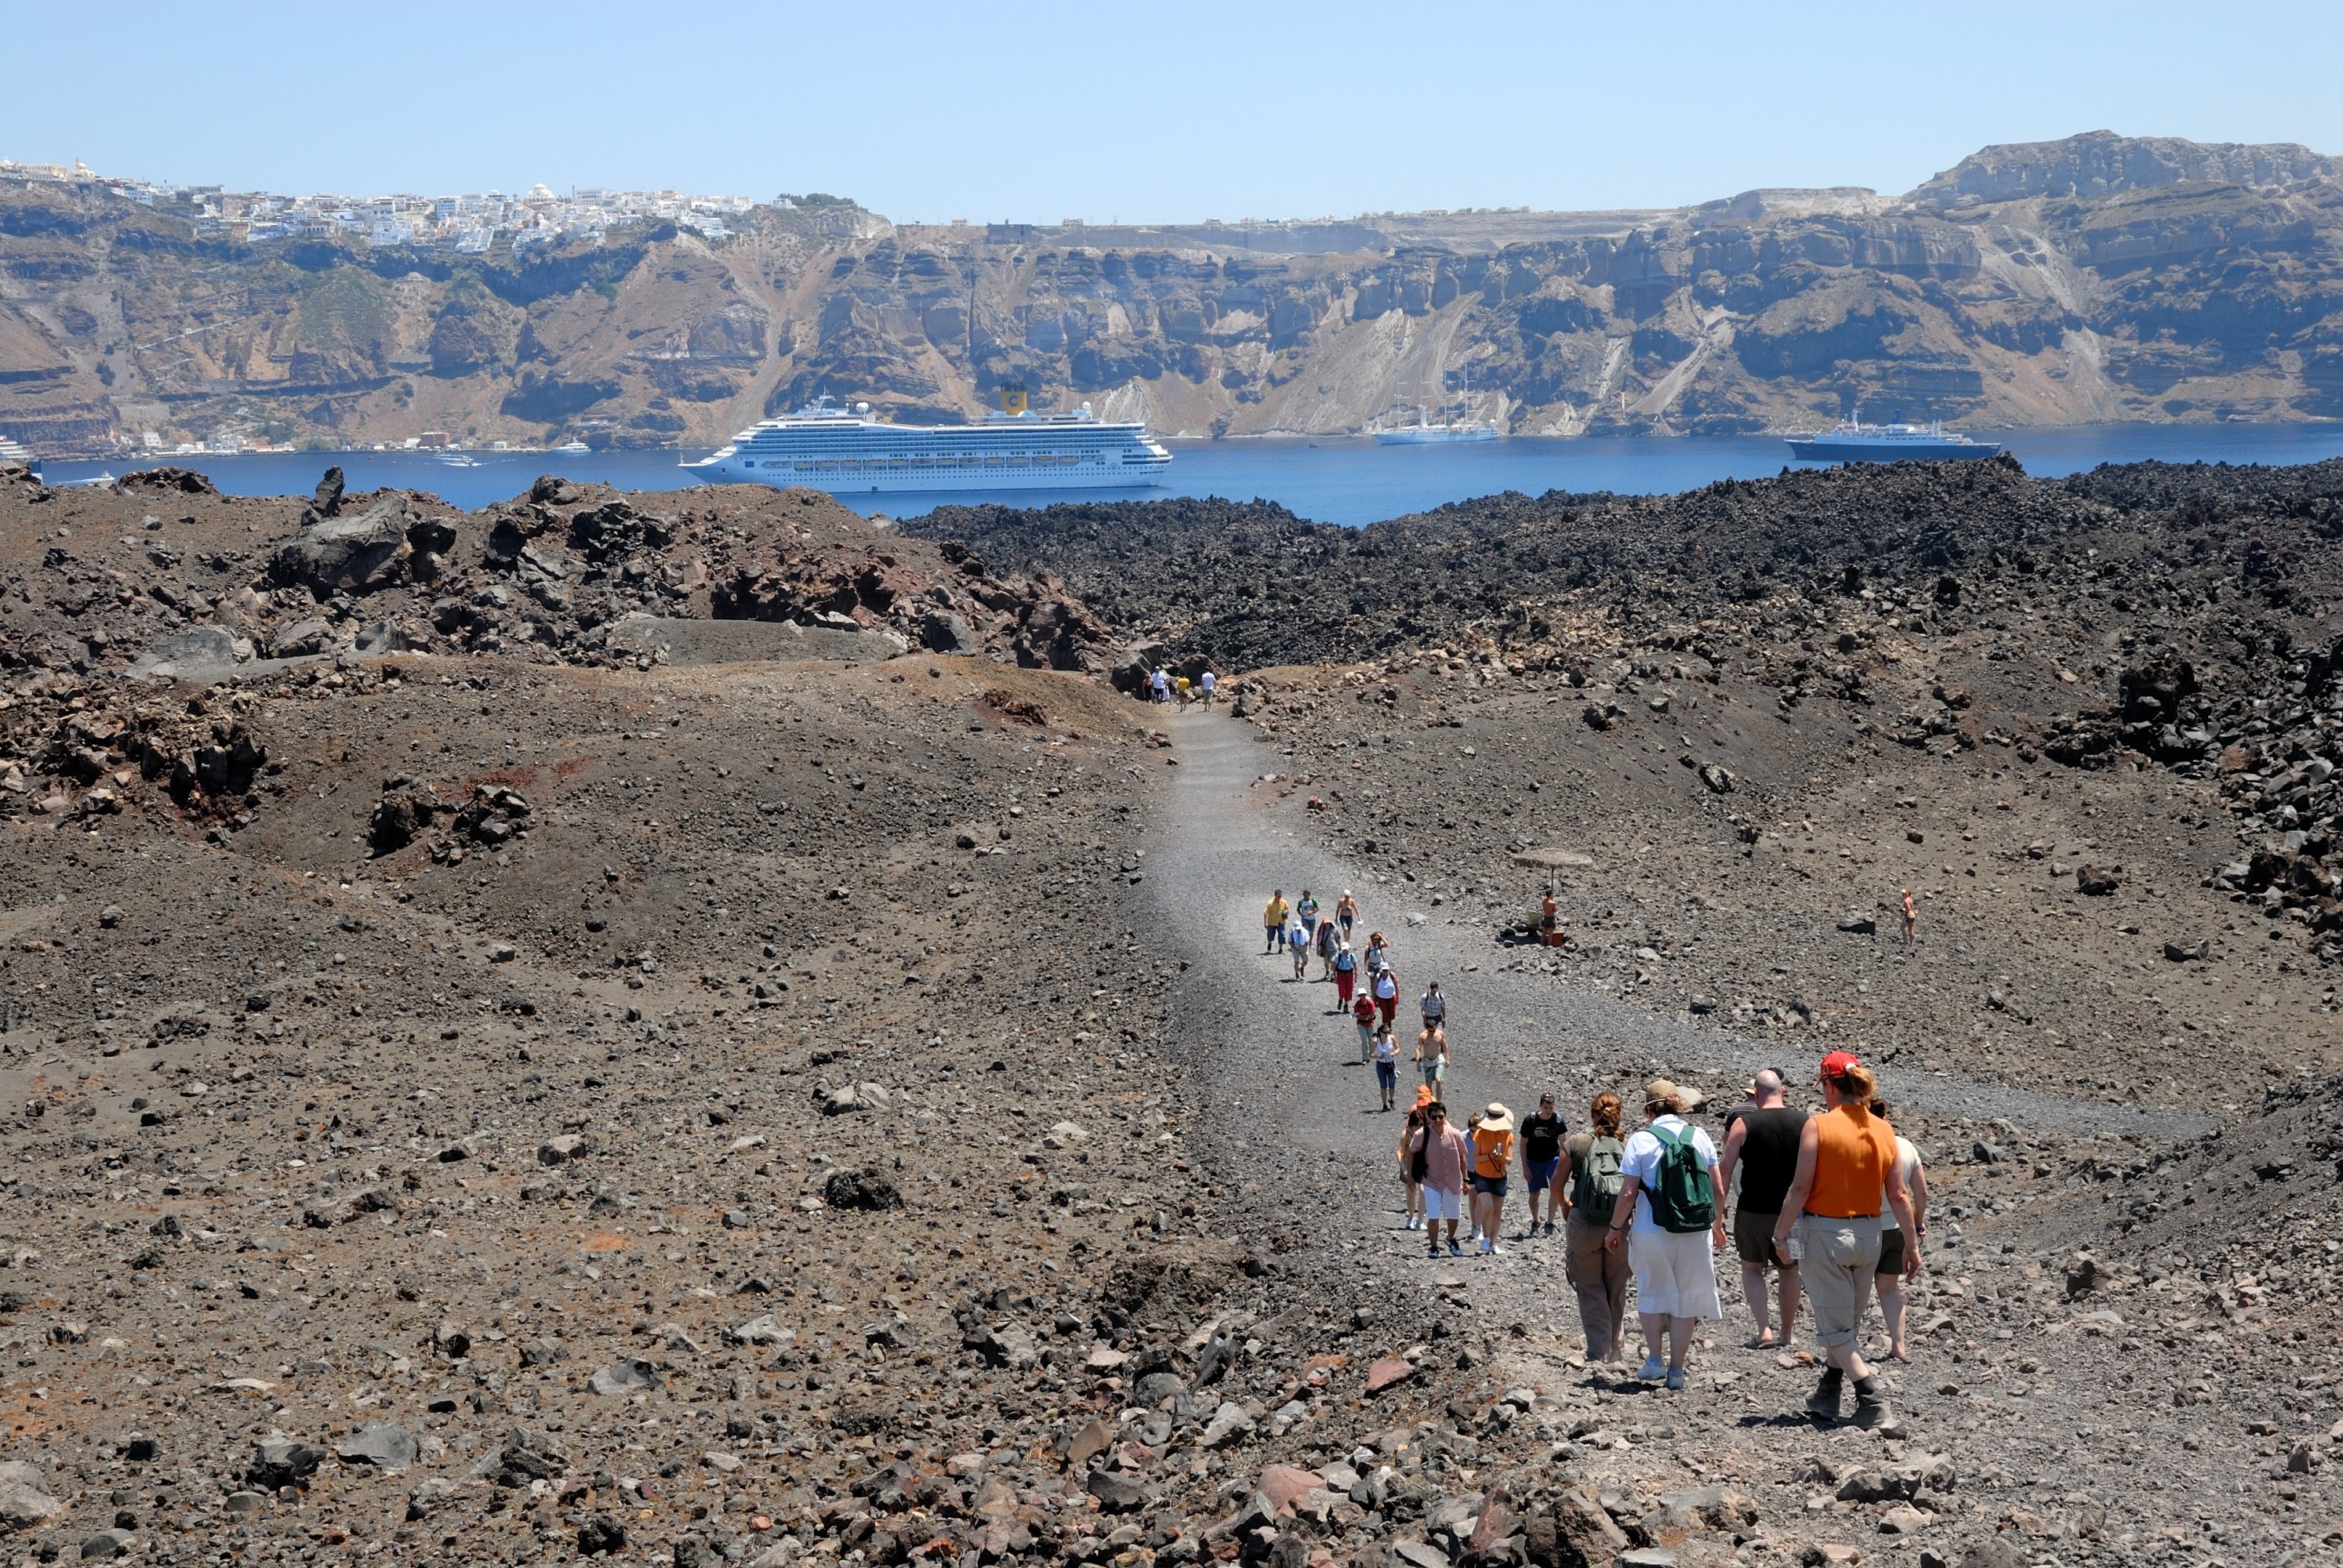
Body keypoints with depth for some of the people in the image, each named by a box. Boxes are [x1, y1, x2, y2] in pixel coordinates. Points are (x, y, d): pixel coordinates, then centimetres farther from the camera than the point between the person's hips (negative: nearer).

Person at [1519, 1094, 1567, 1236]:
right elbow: (1523, 1144, -4)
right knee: (1534, 1194, 6)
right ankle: (1535, 1223, 30)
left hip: (1553, 1158, 0)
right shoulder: (1530, 1120, -13)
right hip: (1534, 1161, 0)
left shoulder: (1558, 1120, -9)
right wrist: (1525, 1167, -7)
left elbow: (1563, 1143, 2)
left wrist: (1563, 1163, -4)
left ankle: (1550, 1223, -8)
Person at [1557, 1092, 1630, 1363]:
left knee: (1591, 1291, 9)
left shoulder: (1577, 1143, -4)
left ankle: (1599, 1353, 2)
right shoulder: (1627, 1147, -2)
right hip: (1619, 1228, 2)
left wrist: (1566, 1206, 19)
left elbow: (1557, 1187, -1)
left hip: (1584, 1225, -2)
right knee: (1617, 1293, 17)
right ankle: (1618, 1352, 25)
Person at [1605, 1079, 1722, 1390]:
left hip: (1652, 1233, -2)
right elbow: (1717, 1189, 7)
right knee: (1686, 1298, 10)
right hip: (1696, 1235, 2)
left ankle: (1654, 1359, 12)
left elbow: (1628, 1192, -8)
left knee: (1651, 1294, 17)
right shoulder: (1700, 1137, 3)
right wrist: (1714, 1223, 22)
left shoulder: (1641, 1140, -6)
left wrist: (1616, 1228, 4)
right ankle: (1676, 1369, 12)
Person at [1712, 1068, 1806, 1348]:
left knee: (1752, 1267, 17)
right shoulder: (1805, 1123, -2)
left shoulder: (1744, 1123, -8)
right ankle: (1787, 1333, 27)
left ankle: (1763, 1330, 2)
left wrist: (1718, 1215, -5)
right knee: (1789, 1271, 20)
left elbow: (1724, 1170, -10)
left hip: (1754, 1211, -2)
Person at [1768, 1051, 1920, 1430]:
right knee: (1846, 1322, 20)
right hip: (1868, 1233, 5)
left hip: (1824, 1232, -5)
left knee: (1834, 1328, 2)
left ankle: (1872, 1396, -13)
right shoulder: (1883, 1130, 2)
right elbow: (1899, 1195, 4)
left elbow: (1801, 1189, -14)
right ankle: (1826, 1398, 29)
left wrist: (1781, 1234, -4)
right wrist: (1911, 1244, 11)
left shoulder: (1818, 1126, -12)